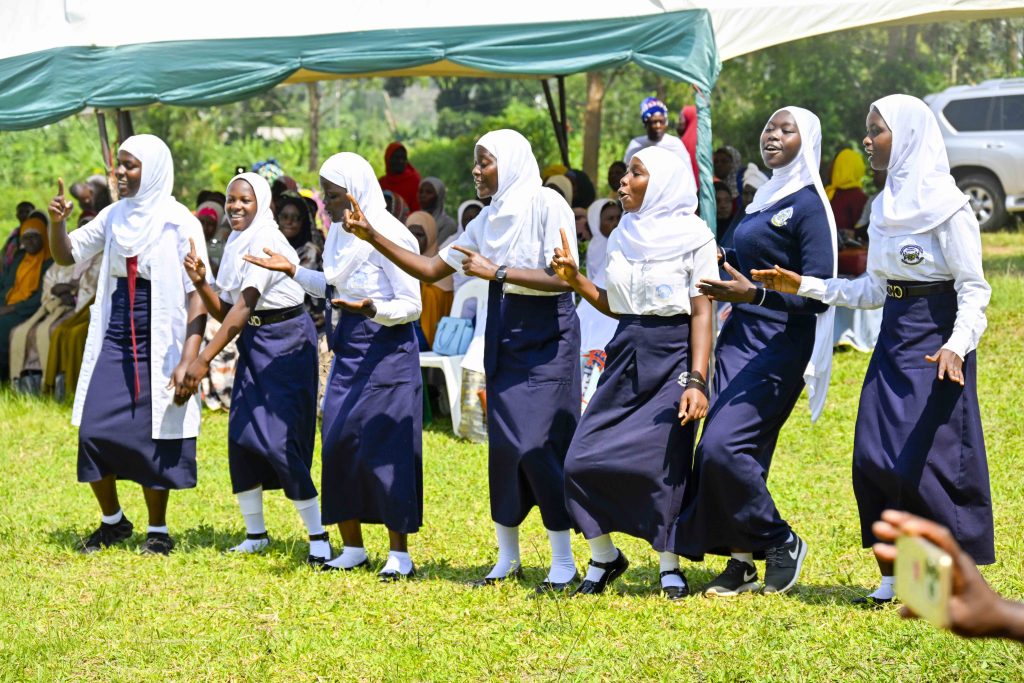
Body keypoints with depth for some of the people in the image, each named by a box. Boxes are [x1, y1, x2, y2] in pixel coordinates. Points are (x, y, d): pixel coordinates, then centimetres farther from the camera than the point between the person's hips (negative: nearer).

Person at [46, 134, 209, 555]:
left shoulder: (180, 224, -9)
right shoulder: (114, 216, 6)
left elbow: (197, 297, -10)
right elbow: (66, 255, 14)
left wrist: (188, 361, -18)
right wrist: (56, 221, -8)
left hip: (157, 348, -5)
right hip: (113, 345, 5)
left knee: (153, 440, 0)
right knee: (94, 433, -1)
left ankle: (158, 531, 17)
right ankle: (113, 521, 19)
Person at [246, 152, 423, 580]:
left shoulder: (390, 237, -16)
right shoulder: (339, 234, 9)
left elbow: (412, 305, -16)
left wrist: (370, 309, -31)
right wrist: (292, 271, 17)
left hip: (386, 350, -8)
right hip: (348, 351, 8)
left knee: (384, 448, -7)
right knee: (338, 444, 6)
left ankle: (400, 553, 2)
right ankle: (353, 548, 16)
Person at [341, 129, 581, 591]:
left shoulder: (546, 205, -12)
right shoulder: (488, 219, 10)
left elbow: (561, 277, -20)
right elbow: (432, 269, 10)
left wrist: (496, 271, -20)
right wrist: (373, 237, 3)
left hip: (547, 335, -7)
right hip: (504, 335, 7)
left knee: (539, 445, -9)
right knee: (503, 444, 6)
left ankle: (564, 562, 1)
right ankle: (507, 559, 15)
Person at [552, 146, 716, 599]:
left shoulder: (693, 237, -5)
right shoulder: (621, 238, 12)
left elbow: (702, 313, -9)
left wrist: (697, 381, -17)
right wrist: (574, 280, 2)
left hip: (672, 359, -6)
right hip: (625, 358, 6)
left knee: (660, 462, -10)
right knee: (584, 460, -2)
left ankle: (670, 567, 7)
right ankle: (603, 557, 15)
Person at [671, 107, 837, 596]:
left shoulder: (807, 206, -10)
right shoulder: (762, 201, 16)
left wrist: (753, 294, -27)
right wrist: (720, 262, 7)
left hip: (778, 347, -8)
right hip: (738, 337, 8)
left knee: (724, 445, -17)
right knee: (735, 452, 3)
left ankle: (781, 543, -1)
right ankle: (742, 561, 10)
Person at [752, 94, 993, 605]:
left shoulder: (946, 206, -11)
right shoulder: (886, 206, 13)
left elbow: (973, 289, -13)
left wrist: (956, 347, -28)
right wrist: (803, 286, 13)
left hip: (934, 340, -8)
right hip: (893, 338, 8)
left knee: (920, 461, -10)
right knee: (874, 459, 2)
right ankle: (893, 576, 10)